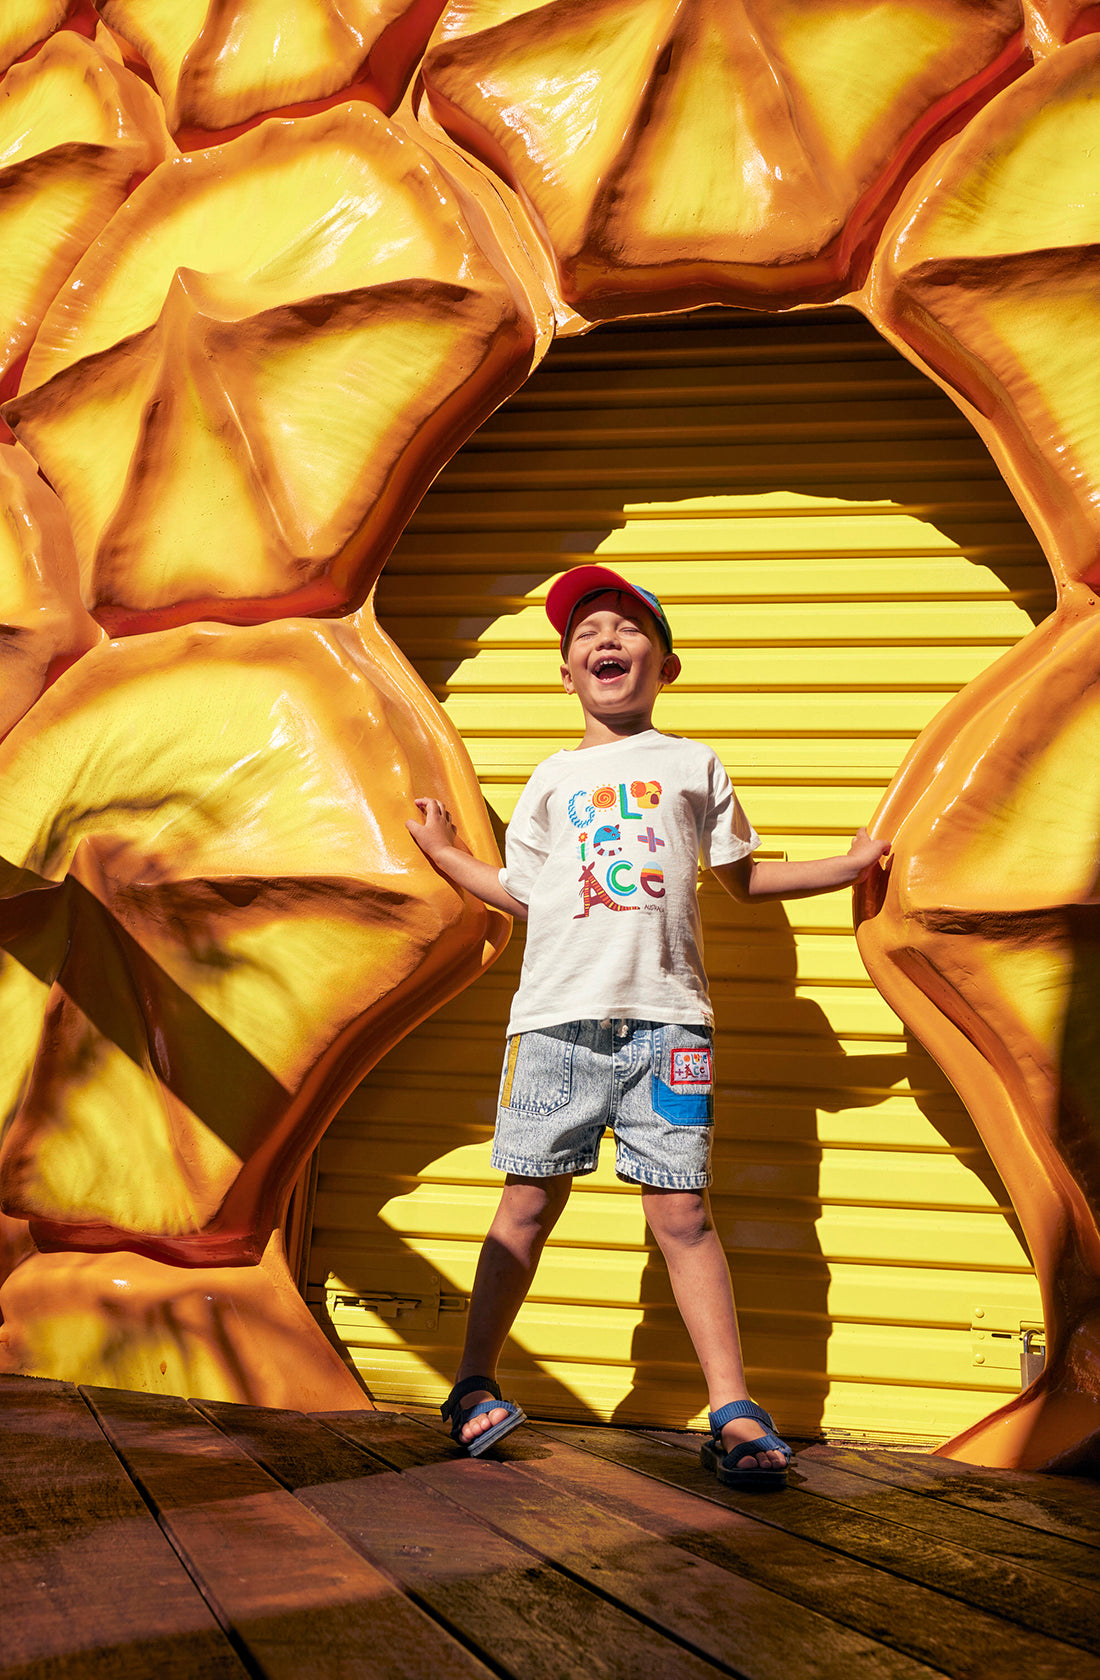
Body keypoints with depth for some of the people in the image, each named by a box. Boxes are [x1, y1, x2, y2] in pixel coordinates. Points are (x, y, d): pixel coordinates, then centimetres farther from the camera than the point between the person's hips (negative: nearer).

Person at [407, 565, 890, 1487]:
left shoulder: (694, 766, 15)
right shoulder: (555, 778, 18)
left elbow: (742, 874, 22)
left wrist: (850, 864, 18)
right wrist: (444, 851, 24)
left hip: (665, 1018, -1)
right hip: (557, 1017, 1)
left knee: (681, 1211, -4)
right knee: (529, 1202, 1)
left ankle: (735, 1410, -1)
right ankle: (476, 1386, 13)